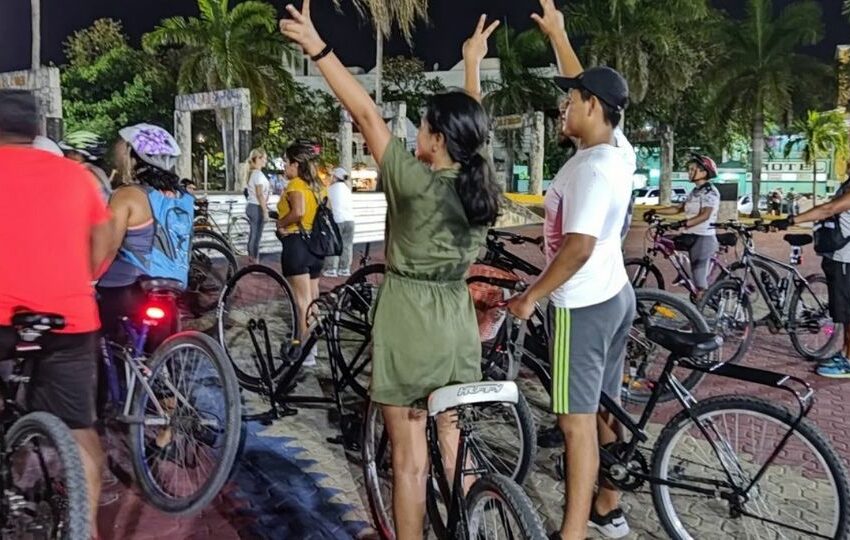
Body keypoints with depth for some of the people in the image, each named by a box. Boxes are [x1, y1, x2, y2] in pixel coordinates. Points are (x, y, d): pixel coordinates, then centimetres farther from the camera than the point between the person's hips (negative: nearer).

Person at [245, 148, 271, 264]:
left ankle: (251, 261, 20)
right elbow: (259, 194, -19)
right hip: (257, 207, -10)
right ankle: (255, 262, -1)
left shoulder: (251, 173, 15)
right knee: (256, 236, -5)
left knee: (253, 235, 14)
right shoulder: (258, 174, -15)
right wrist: (265, 211, -19)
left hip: (251, 206, 10)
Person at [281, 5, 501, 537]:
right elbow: (471, 125, 15)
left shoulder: (417, 183, -18)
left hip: (409, 323, -6)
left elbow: (368, 115, -17)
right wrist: (473, 63, 29)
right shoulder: (482, 184, -1)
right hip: (458, 322, 6)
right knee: (454, 445, 19)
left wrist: (317, 47, -12)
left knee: (409, 457, 6)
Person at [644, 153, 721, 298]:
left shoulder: (710, 191, -13)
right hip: (692, 237, 9)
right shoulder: (694, 192, 15)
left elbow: (705, 215, -26)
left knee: (700, 277, -8)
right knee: (698, 275, 12)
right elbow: (678, 209, 14)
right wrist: (654, 212, 4)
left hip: (704, 238, -9)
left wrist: (683, 223, -39)